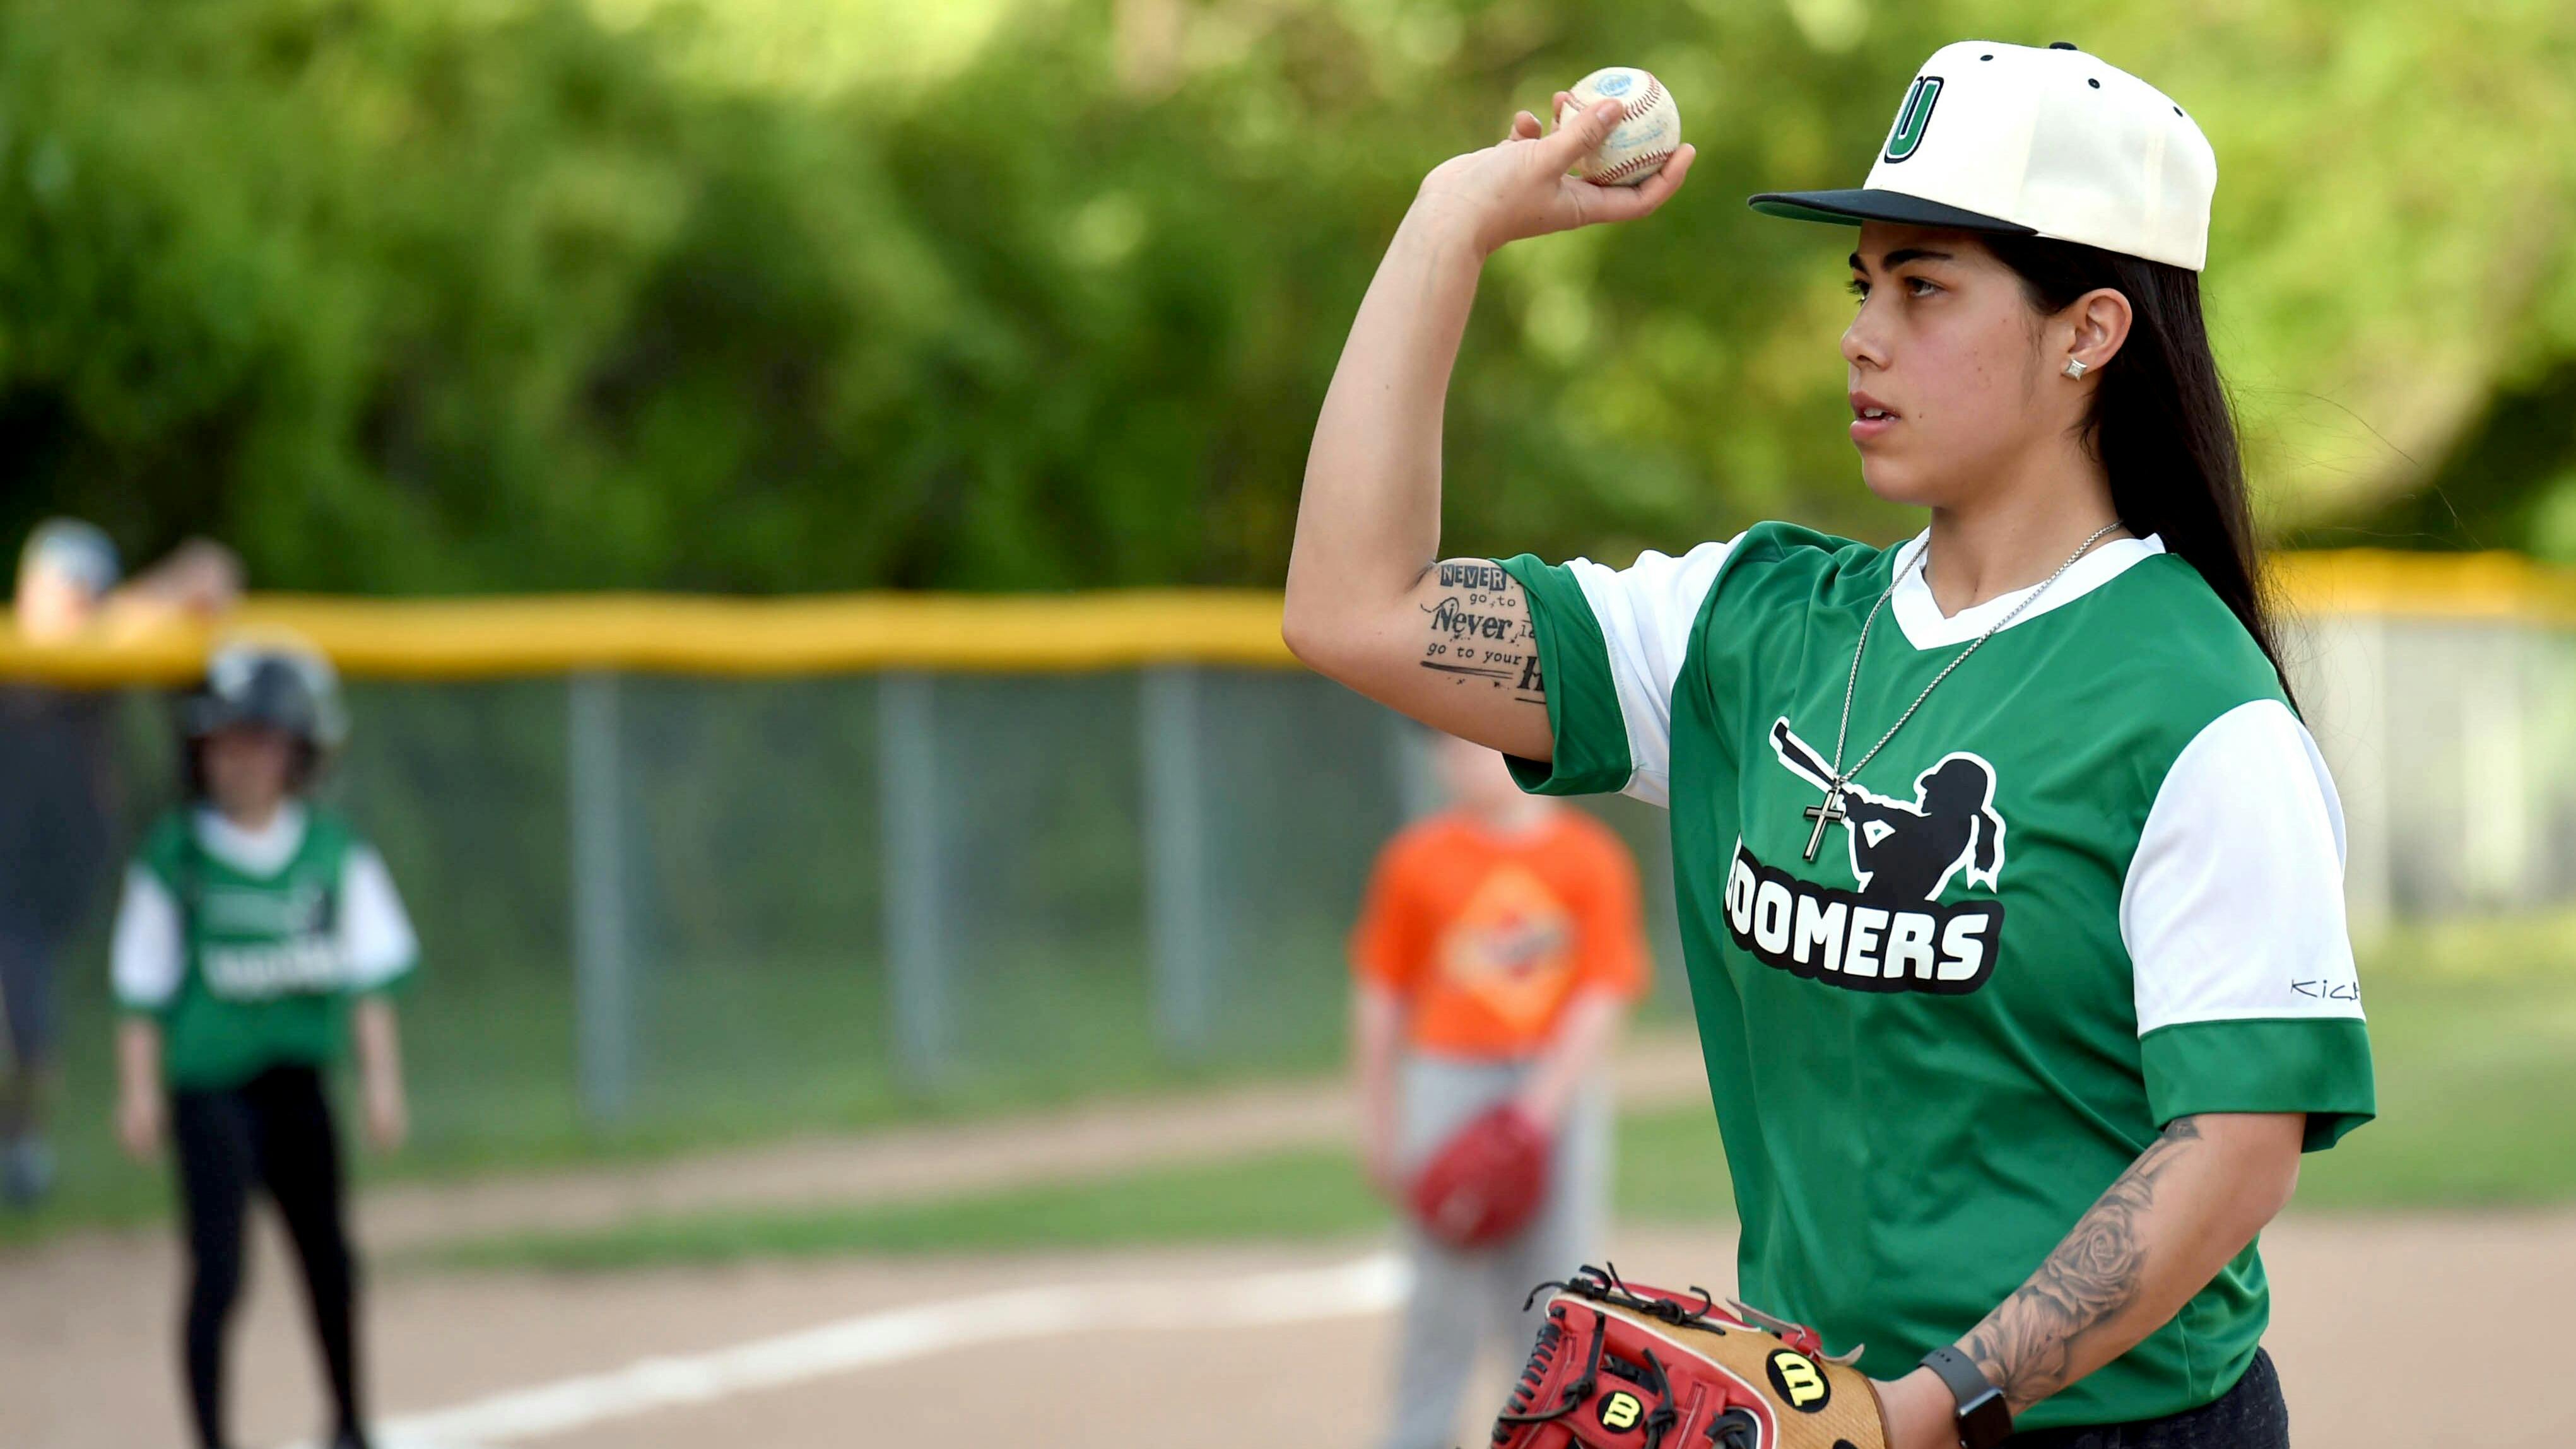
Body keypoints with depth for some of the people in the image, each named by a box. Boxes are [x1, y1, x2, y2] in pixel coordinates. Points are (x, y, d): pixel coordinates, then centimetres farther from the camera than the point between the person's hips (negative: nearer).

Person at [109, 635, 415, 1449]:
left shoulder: (335, 855, 2)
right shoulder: (174, 858, -5)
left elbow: (372, 976, 6)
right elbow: (144, 990, -2)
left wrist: (382, 1077, 1)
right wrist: (139, 1089, -5)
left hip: (298, 1083, 3)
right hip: (208, 1085, -3)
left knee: (327, 1259, 14)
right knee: (218, 1272, -10)